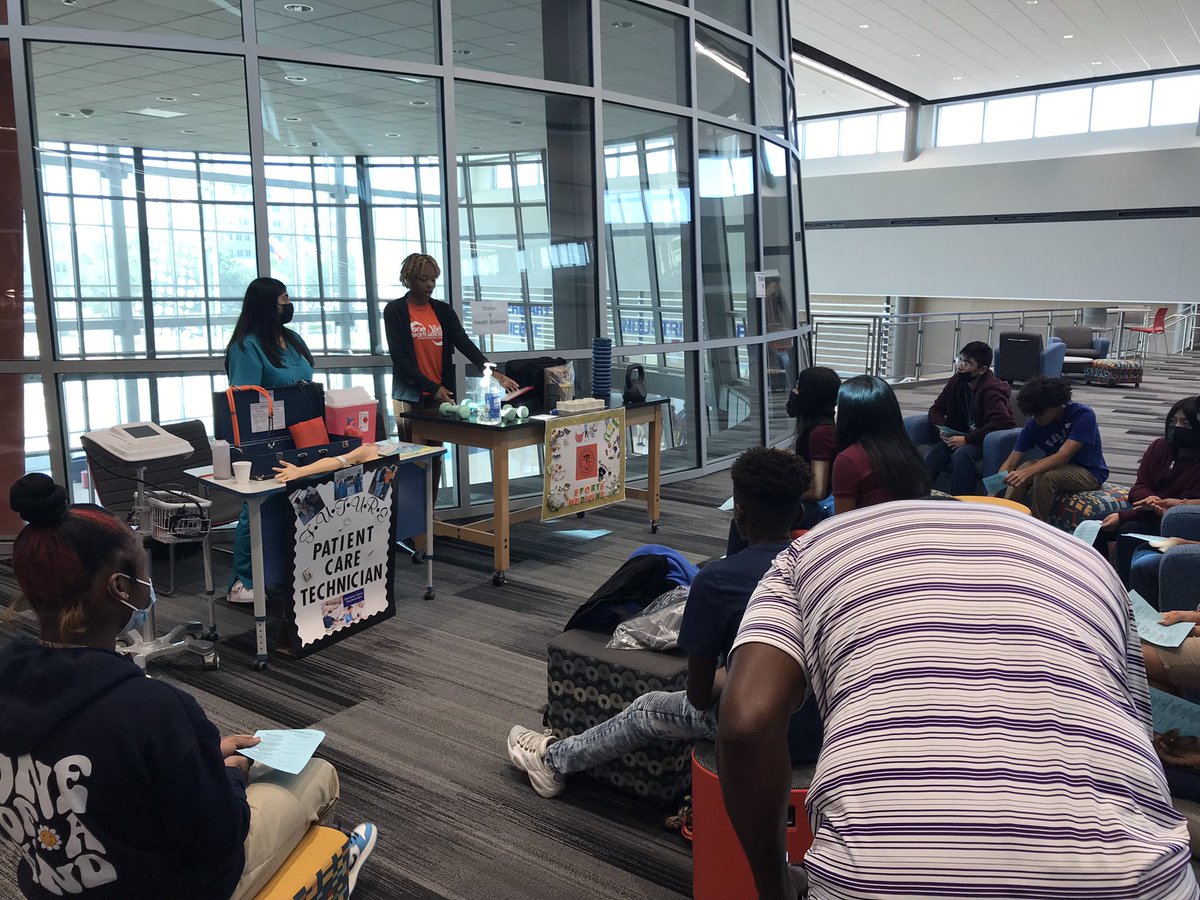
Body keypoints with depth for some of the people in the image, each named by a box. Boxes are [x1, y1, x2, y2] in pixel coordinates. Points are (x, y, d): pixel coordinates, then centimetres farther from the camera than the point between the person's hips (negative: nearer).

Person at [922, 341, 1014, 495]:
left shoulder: (991, 391, -17)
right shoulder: (956, 382, 4)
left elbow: (1001, 422, -31)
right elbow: (936, 409, 13)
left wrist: (967, 439, -29)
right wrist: (942, 428, -9)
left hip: (983, 441, -6)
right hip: (958, 437, 6)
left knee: (961, 455, -36)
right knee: (933, 453, -24)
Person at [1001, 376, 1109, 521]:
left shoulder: (1083, 415, -23)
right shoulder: (1034, 424, -9)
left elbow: (1063, 456, -34)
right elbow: (1010, 463, -12)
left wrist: (1026, 472, -47)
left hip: (1089, 472, -5)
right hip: (1061, 467, 5)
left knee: (1044, 477, -33)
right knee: (1019, 476, -24)